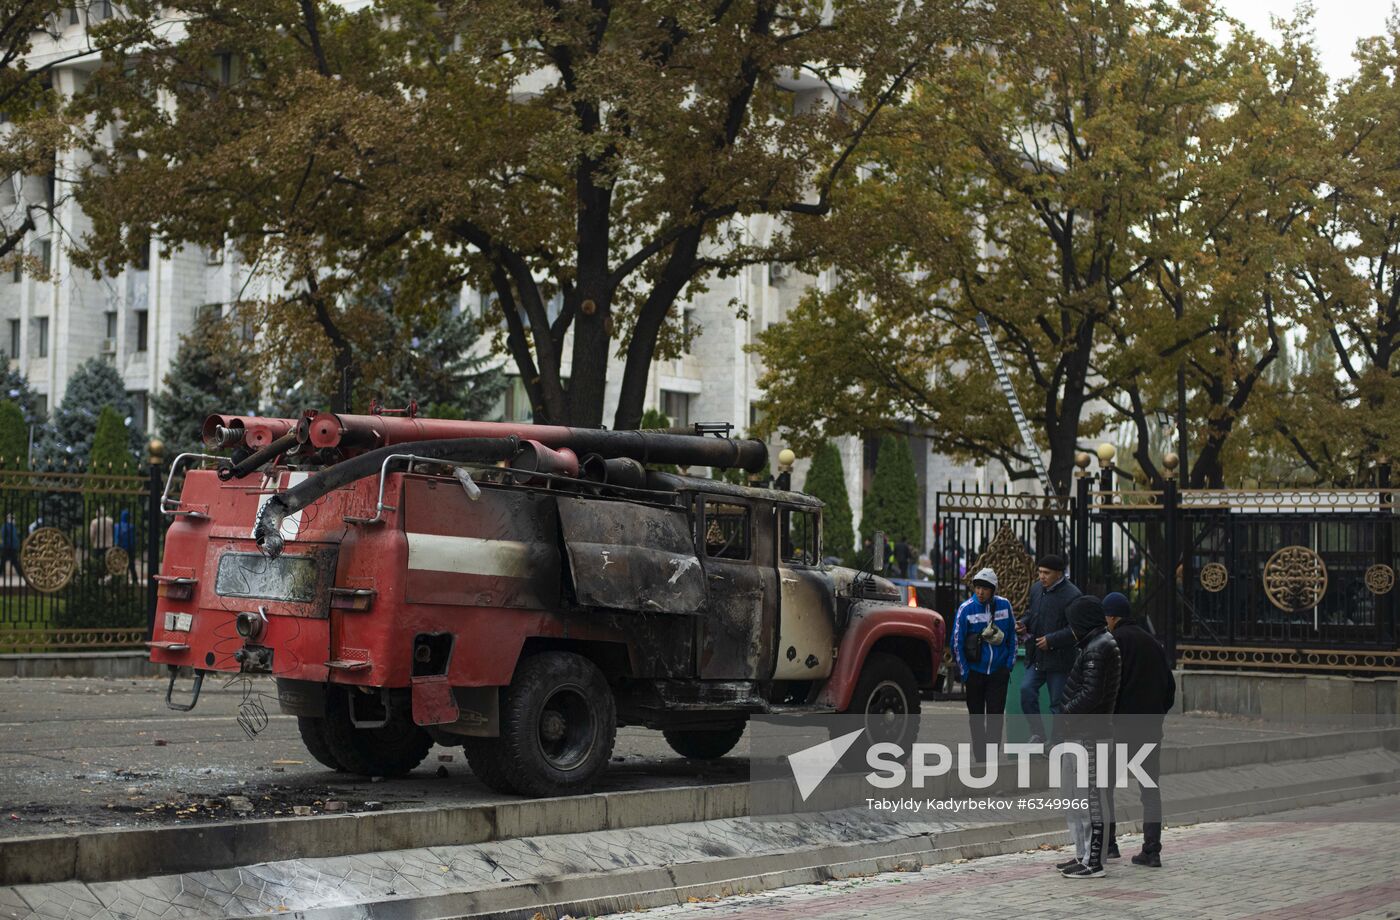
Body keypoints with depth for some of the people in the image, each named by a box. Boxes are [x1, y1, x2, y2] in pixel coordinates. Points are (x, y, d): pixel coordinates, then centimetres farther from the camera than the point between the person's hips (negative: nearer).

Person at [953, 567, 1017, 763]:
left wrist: (1010, 664, 4)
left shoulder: (1004, 605, -3)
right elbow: (957, 642, -3)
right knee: (976, 716, 9)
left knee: (995, 716, -5)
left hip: (998, 671, 0)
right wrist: (964, 671, -3)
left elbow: (1012, 636, 9)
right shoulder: (966, 609, -9)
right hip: (975, 671, 0)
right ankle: (980, 758, 19)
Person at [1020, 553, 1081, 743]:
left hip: (1059, 658, -6)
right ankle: (1038, 732, 3)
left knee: (1057, 702, 2)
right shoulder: (1036, 588, 8)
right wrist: (1024, 625, 3)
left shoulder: (1072, 595, -15)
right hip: (1036, 656, 6)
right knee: (1027, 689, -10)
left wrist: (1051, 640, -21)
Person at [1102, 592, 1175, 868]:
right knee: (1150, 785, 8)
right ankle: (1152, 850, 4)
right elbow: (1169, 685, 16)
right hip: (1151, 726, 6)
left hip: (1121, 722, -6)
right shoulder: (1151, 641, 13)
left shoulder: (1115, 641, -8)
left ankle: (1107, 842, 7)